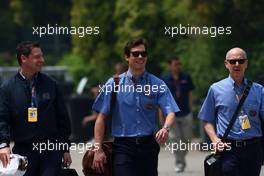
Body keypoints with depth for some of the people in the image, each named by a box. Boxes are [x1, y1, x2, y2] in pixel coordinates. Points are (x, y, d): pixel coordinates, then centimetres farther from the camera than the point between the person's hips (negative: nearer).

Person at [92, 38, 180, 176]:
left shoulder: (157, 85, 3)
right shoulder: (114, 84, 2)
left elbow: (170, 112, -7)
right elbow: (101, 117, 1)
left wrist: (165, 128, -31)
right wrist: (98, 150, -6)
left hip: (148, 145, 2)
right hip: (123, 147, -2)